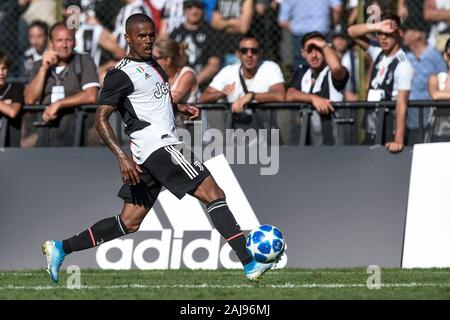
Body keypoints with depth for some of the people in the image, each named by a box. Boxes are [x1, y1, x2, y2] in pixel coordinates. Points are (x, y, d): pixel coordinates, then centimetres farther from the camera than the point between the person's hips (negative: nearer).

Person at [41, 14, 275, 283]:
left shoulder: (153, 65, 18)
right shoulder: (122, 74, -9)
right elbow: (101, 119, -13)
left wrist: (179, 107, 17)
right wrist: (122, 157, -22)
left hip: (150, 155, 10)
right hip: (158, 147, -10)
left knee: (129, 223, 11)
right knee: (214, 193, -13)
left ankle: (60, 249, 15)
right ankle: (250, 265, -16)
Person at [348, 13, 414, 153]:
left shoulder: (403, 65, -14)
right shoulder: (378, 54, 9)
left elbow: (402, 104, -22)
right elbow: (352, 32, 7)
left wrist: (399, 140, -30)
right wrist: (377, 27, -12)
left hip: (389, 134, -7)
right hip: (370, 132, 7)